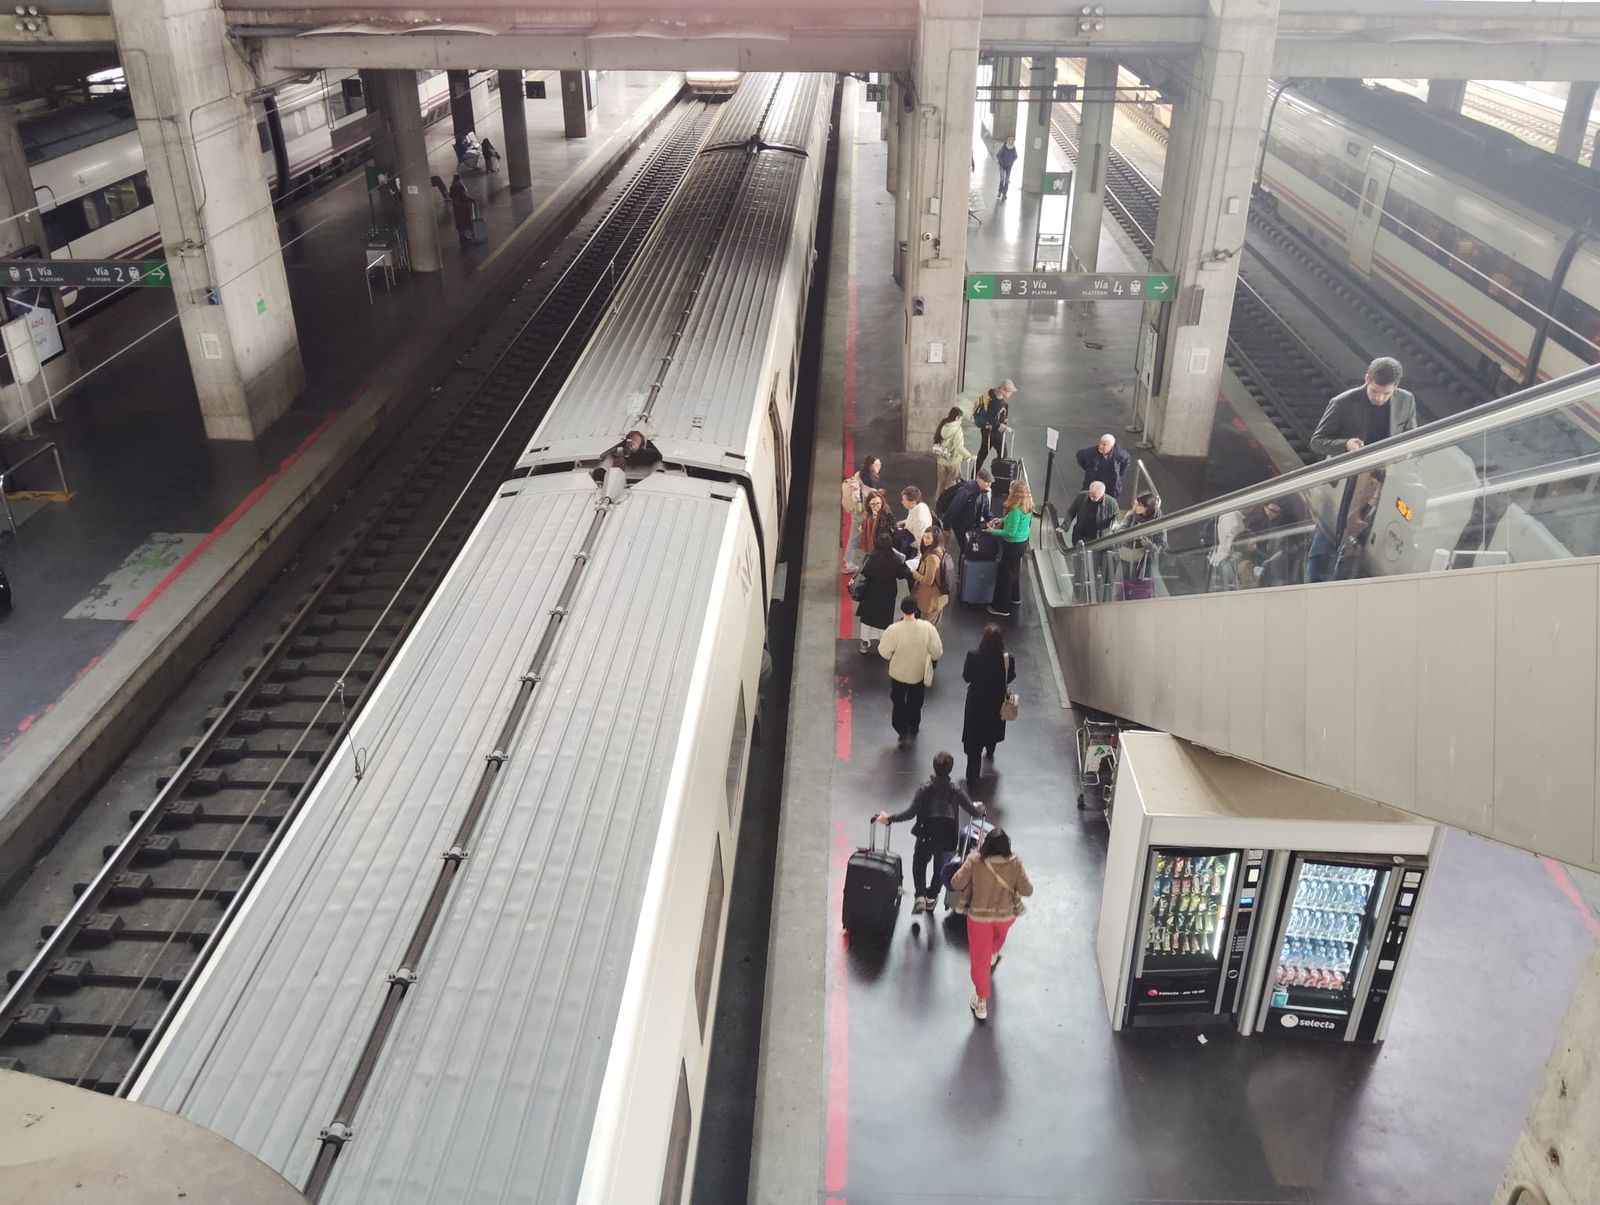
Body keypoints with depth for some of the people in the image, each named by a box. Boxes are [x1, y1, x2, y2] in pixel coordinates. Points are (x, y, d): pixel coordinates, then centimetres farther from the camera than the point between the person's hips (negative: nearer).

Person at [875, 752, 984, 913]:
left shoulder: (925, 789, -14)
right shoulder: (956, 791, -8)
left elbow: (910, 812, -20)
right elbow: (974, 812, -5)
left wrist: (889, 819, -14)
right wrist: (980, 814, 18)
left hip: (927, 835, -2)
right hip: (948, 837, 2)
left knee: (919, 864, 22)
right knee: (940, 869, 25)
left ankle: (920, 896, 1)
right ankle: (931, 898, 39)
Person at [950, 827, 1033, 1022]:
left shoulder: (974, 861, -24)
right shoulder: (1014, 864, -22)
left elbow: (956, 884, -17)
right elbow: (1027, 890, -16)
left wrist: (966, 867, 0)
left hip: (979, 916, -2)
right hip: (1006, 915, 2)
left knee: (979, 958, 12)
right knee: (1000, 934, 38)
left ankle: (981, 1001, 18)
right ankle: (993, 955, 68)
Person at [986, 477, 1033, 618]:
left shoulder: (1016, 510, -30)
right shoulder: (1026, 506, -2)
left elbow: (1010, 533, -25)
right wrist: (1002, 520, 6)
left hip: (1013, 545, -9)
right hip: (1022, 542, 9)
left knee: (1005, 574, 3)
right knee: (1015, 570, 27)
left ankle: (1001, 607, 13)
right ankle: (1015, 597, 46)